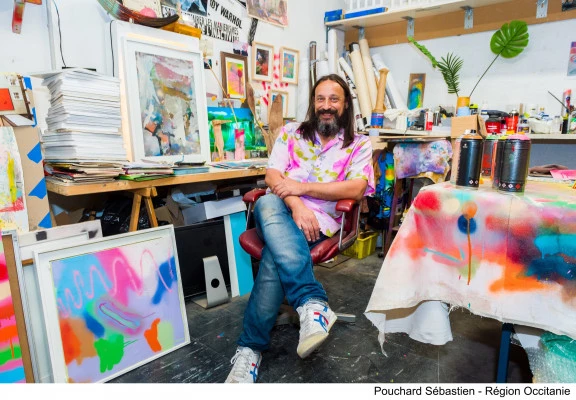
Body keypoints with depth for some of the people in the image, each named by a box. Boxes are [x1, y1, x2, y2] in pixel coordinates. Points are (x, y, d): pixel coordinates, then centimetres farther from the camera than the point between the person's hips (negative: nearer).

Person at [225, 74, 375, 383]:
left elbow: (356, 189, -5)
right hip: (280, 212, 2)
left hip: (321, 219, -2)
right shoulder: (291, 133, 16)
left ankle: (251, 348, -20)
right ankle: (312, 304, -43)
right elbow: (272, 176, 3)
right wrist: (295, 205, -18)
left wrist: (302, 187, -12)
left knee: (275, 258, -32)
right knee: (267, 204, -37)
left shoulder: (359, 145, 12)